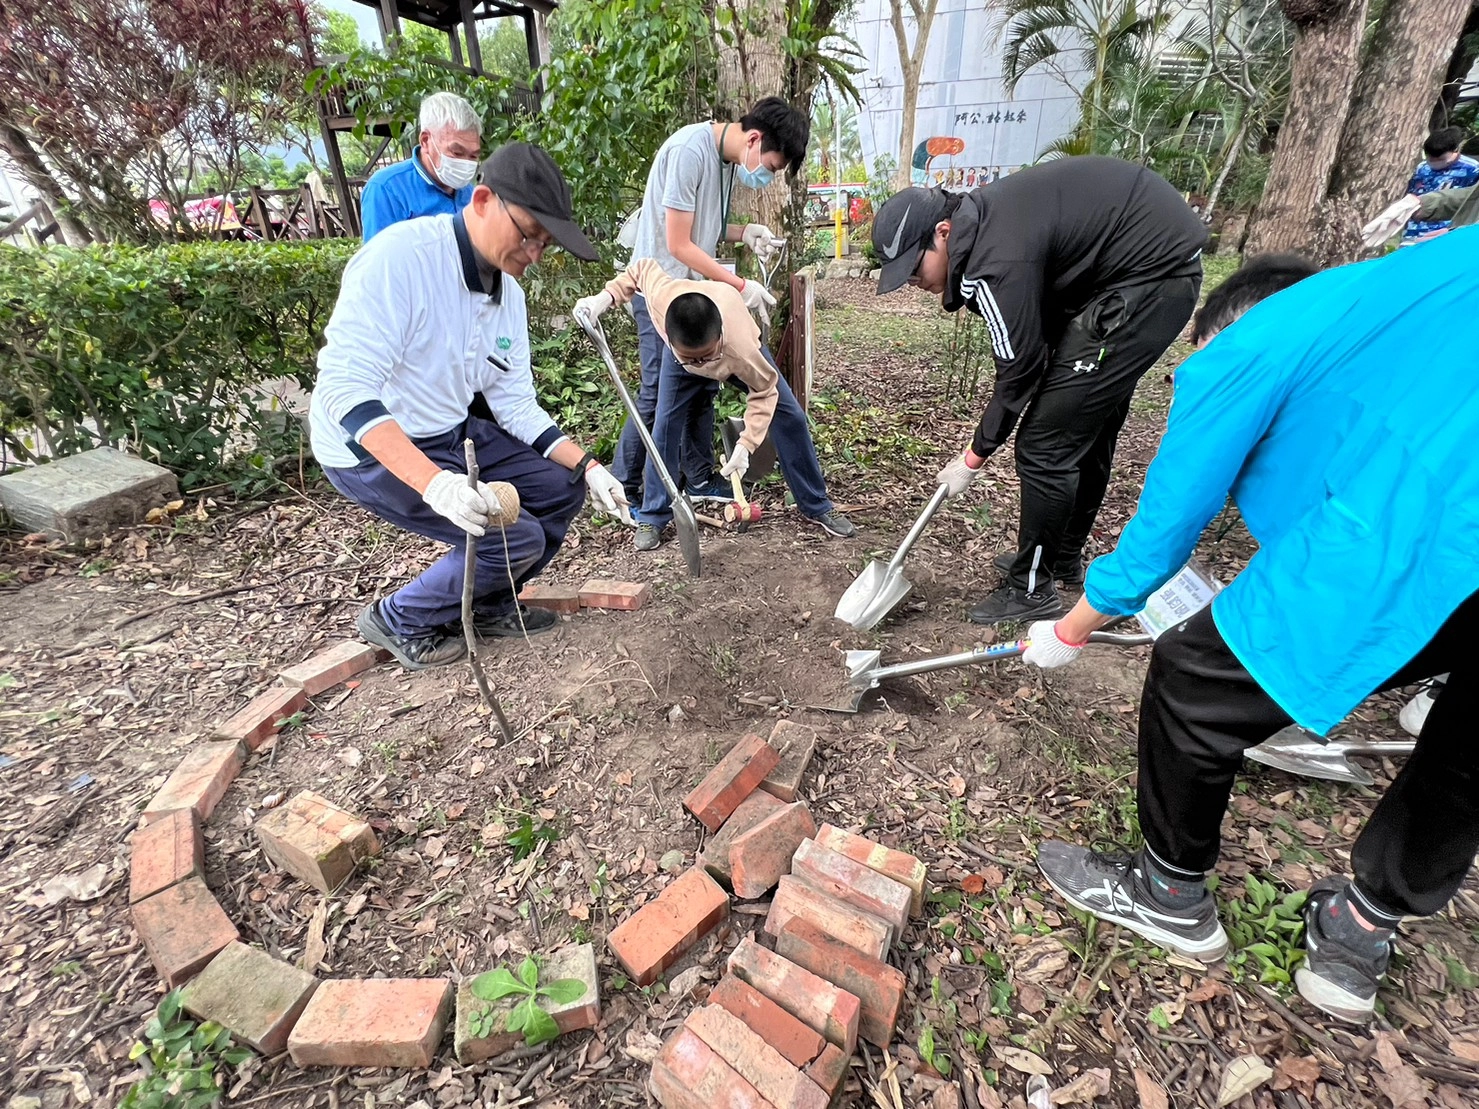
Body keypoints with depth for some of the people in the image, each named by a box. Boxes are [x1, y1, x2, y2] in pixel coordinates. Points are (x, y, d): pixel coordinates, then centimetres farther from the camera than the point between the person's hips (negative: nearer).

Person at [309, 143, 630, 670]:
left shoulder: (508, 289, 1)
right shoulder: (399, 255, -24)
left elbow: (515, 404, 2)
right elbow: (344, 388, -31)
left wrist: (588, 467, -10)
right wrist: (433, 483, -45)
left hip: (451, 434, 8)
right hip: (373, 449, -8)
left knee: (561, 489, 4)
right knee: (518, 539, -17)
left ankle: (486, 606, 21)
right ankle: (400, 621, 8)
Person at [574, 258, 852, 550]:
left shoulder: (742, 349, -48)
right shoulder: (660, 295, -44)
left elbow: (765, 391, -29)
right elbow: (644, 266, -20)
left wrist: (746, 445, -36)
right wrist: (605, 297, -26)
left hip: (738, 352, -1)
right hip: (679, 360, 2)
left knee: (790, 418, -8)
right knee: (664, 427, -12)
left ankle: (817, 506, 7)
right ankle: (652, 518, 4)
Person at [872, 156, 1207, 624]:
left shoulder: (998, 260, -25)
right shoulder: (980, 219, 4)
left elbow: (1019, 371, -16)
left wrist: (973, 458, -6)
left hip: (1152, 276, -10)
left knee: (1045, 446, -8)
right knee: (1088, 431, 17)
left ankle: (1032, 588, 8)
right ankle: (1064, 558, 34)